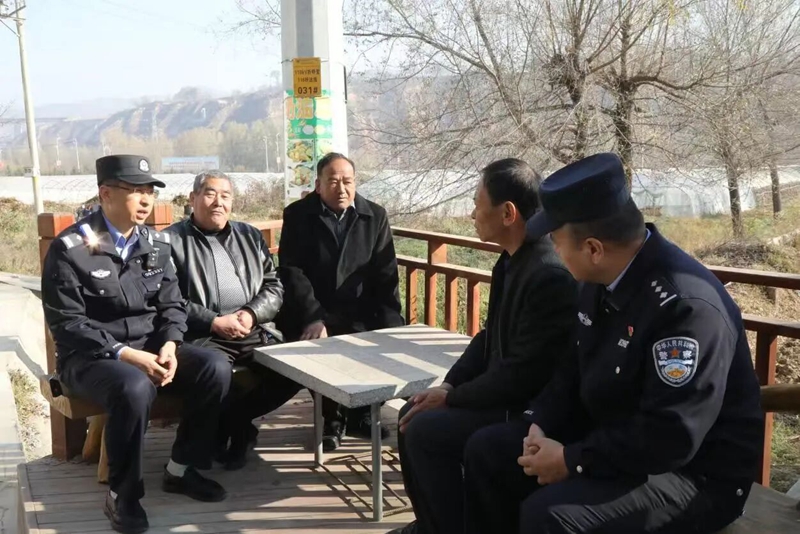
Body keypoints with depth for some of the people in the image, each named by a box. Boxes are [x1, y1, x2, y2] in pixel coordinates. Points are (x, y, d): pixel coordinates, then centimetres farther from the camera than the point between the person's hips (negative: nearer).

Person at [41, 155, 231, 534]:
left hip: (151, 346, 6)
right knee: (134, 388, -37)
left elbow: (172, 304, 9)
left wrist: (169, 346, -12)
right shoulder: (70, 249, -10)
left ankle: (181, 469, 0)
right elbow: (67, 324, -13)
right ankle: (122, 495, -14)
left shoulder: (156, 244, 7)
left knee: (215, 369, -18)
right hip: (90, 356, -5)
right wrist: (124, 354, -24)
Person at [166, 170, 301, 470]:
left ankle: (233, 419, 4)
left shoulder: (251, 236, 19)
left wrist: (251, 314, -6)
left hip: (255, 332, 4)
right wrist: (215, 322, -14)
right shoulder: (171, 240, 5)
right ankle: (240, 429, -3)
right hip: (203, 336, -4)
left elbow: (274, 287, 14)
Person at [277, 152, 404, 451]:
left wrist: (391, 324, -11)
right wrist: (313, 318, -23)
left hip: (361, 314, 3)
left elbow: (385, 274, 2)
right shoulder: (297, 215, -1)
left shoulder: (375, 216, 5)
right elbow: (291, 271, -10)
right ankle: (332, 416, 0)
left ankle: (361, 412, 8)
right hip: (310, 314, -2)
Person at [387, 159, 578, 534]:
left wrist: (452, 398, -15)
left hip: (529, 410, -10)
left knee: (424, 430, -16)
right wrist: (448, 385, 1)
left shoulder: (550, 275, -26)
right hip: (503, 392, 10)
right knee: (411, 413, 8)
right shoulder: (512, 260, 5)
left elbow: (524, 374, -25)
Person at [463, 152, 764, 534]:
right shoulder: (602, 280, 0)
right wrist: (540, 423, -5)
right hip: (611, 437, 9)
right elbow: (576, 368, 11)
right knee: (486, 450, 3)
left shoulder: (688, 304, -29)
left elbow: (668, 440, -30)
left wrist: (572, 460, -22)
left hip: (693, 474, -9)